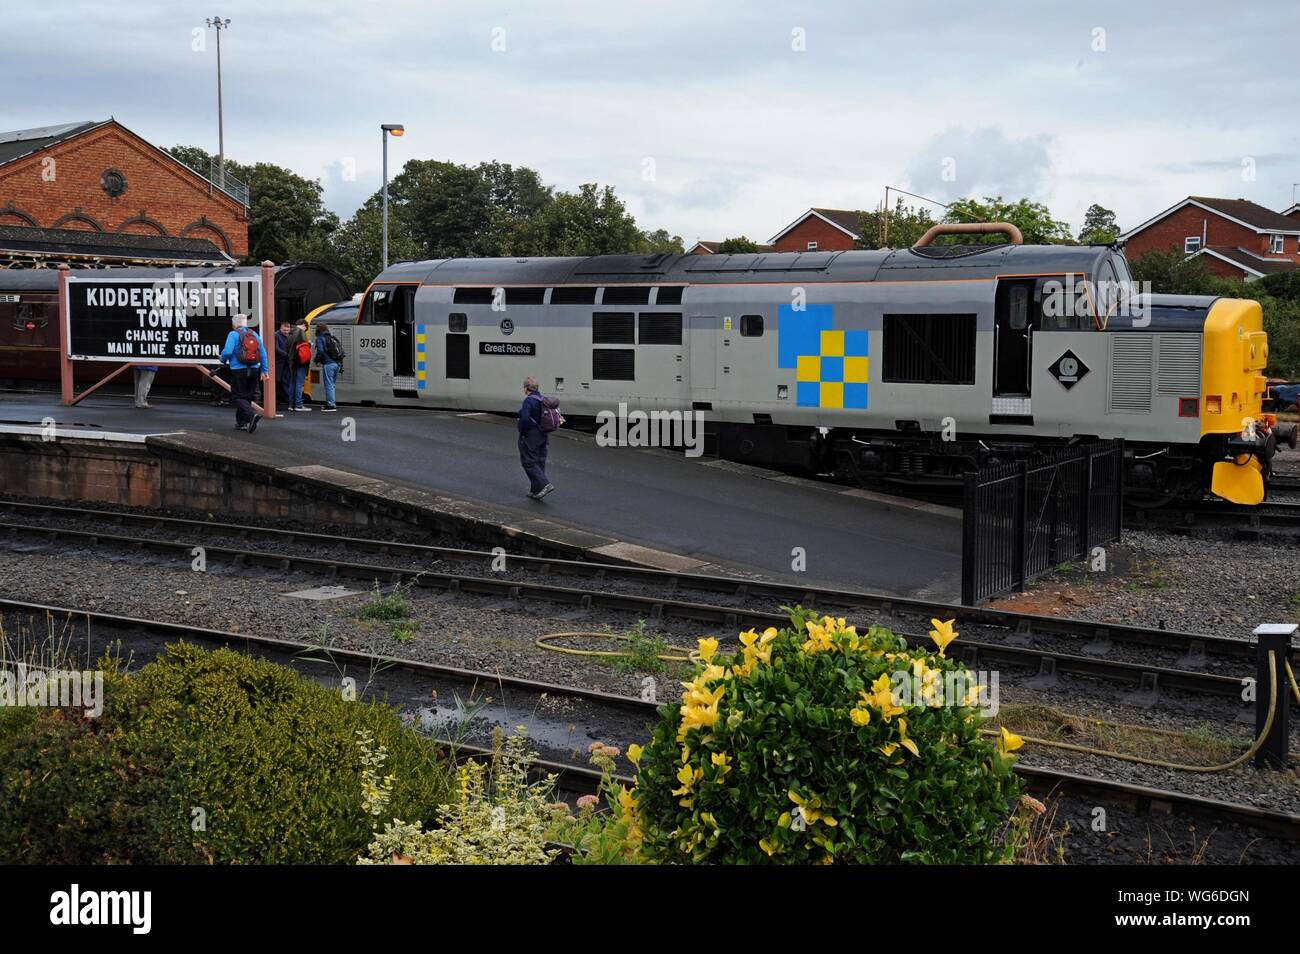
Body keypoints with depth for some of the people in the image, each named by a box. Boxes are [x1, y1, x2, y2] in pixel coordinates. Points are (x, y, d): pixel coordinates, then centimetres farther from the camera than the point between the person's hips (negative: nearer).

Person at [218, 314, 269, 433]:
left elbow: (227, 351, -17)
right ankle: (241, 422, 20)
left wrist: (223, 360, 5)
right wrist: (264, 371, 12)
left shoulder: (233, 335, -6)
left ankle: (251, 416, -26)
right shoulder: (255, 334, 10)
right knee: (248, 396, 14)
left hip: (238, 371, -5)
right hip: (254, 370, 5)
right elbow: (263, 353, 8)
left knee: (239, 397, -2)